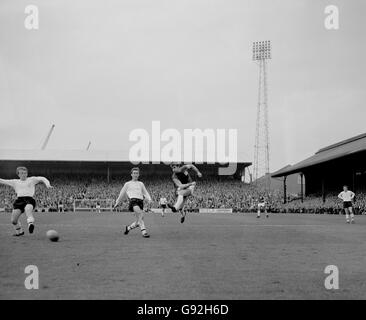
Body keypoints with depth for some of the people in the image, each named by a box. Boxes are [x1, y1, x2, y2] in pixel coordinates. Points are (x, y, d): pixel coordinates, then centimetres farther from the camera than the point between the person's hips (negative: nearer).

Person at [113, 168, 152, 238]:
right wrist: (117, 203, 27)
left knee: (138, 221, -3)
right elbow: (122, 194, 26)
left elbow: (145, 193, 21)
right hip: (133, 200, -4)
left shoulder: (141, 184, 26)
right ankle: (144, 231, -35)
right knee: (140, 215, -31)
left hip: (140, 201, 4)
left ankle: (128, 227, 25)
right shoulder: (128, 184, 19)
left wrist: (149, 199, 1)